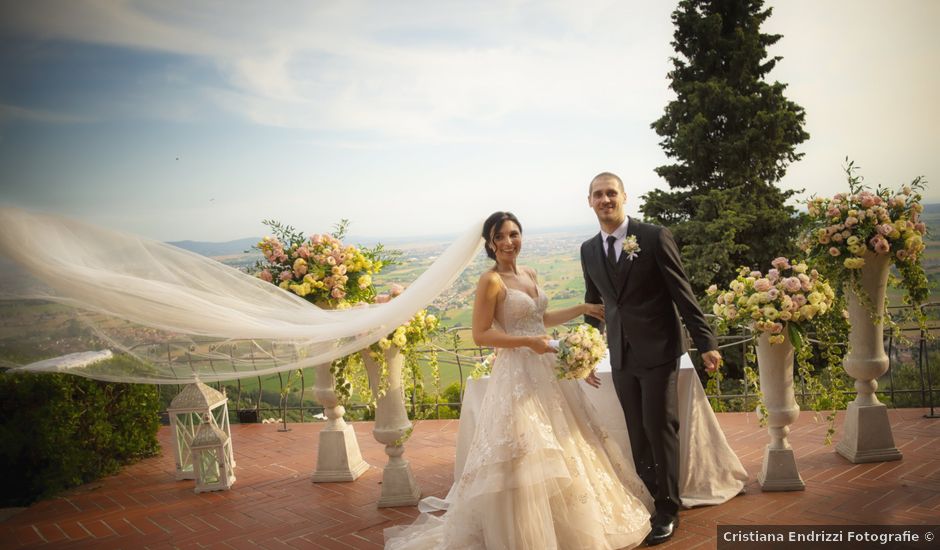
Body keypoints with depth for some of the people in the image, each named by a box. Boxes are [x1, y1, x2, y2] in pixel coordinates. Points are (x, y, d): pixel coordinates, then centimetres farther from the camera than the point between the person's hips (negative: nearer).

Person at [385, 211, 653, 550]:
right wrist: (527, 342, -23)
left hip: (546, 370, 8)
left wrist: (583, 309, 17)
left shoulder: (529, 274, 10)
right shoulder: (491, 281, -12)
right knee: (525, 455, -4)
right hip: (517, 374, -8)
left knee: (561, 448, 16)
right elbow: (480, 335, -16)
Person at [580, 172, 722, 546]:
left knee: (660, 428, 0)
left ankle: (668, 509, 16)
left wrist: (706, 342, -11)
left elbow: (682, 293, -8)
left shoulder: (655, 237, -8)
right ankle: (647, 500, 24)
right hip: (620, 356, 4)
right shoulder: (588, 249, 7)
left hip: (658, 351, -4)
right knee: (638, 433, 10)